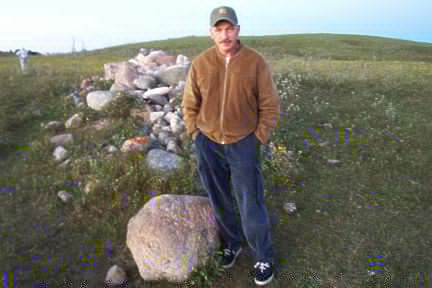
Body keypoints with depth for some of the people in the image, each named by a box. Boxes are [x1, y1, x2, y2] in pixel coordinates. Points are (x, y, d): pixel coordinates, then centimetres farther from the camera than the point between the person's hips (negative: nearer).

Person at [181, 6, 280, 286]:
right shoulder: (200, 64, -4)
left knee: (251, 207, 4)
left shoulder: (256, 62, -10)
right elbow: (190, 105, 5)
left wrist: (258, 140, -6)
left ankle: (264, 258, 27)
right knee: (220, 203, 16)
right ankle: (231, 244, 41)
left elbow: (270, 106, -4)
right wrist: (196, 136, 2)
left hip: (243, 144, -2)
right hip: (208, 144, 3)